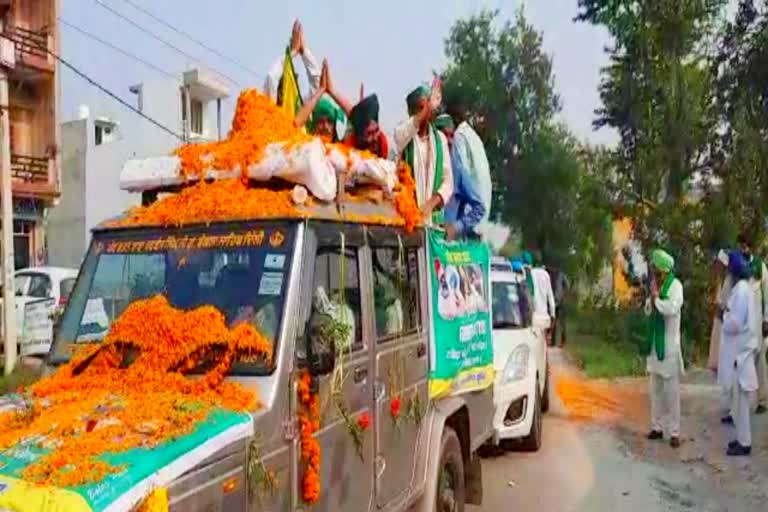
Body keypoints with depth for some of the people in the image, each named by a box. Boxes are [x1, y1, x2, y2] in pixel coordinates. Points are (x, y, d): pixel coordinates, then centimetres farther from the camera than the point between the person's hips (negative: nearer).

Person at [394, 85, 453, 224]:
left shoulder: (440, 138, 11)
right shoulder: (402, 133, 2)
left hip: (433, 216, 3)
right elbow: (403, 135, -25)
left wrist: (431, 203, -8)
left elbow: (448, 181, 9)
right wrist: (427, 107, -36)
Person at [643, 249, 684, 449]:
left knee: (671, 390, -4)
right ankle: (657, 426, 20)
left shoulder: (675, 285, -11)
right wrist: (652, 298, -7)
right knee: (655, 388, 12)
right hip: (655, 343, 7)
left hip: (669, 344, -7)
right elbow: (648, 310, 11)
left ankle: (674, 431, 2)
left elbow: (673, 308, -25)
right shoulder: (656, 284, 11)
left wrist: (656, 299, -12)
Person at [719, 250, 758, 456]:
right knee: (738, 401, 16)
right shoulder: (741, 287, 11)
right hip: (738, 352, 10)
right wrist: (727, 315, 4)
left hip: (739, 354, -10)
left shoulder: (741, 290, -19)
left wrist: (724, 315, -6)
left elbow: (734, 324, -22)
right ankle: (742, 438, 24)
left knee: (740, 401, -1)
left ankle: (744, 443, 7)